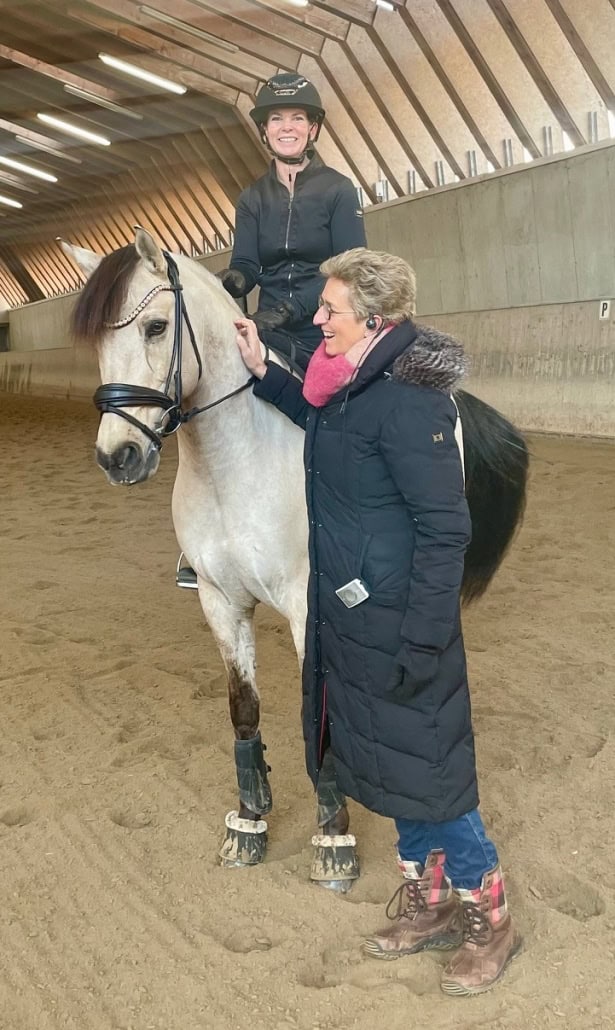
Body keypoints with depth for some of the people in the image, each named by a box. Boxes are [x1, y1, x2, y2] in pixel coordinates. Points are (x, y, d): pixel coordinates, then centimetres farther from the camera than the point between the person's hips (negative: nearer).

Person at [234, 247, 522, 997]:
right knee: (390, 762, 20)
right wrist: (261, 370, 20)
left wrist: (421, 644, -23)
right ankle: (429, 903, 38)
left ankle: (488, 920, 27)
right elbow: (320, 419, 30)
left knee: (425, 768, 5)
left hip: (396, 624, -10)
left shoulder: (407, 402, -24)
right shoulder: (357, 383, 5)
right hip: (351, 618, 10)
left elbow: (444, 532, -24)